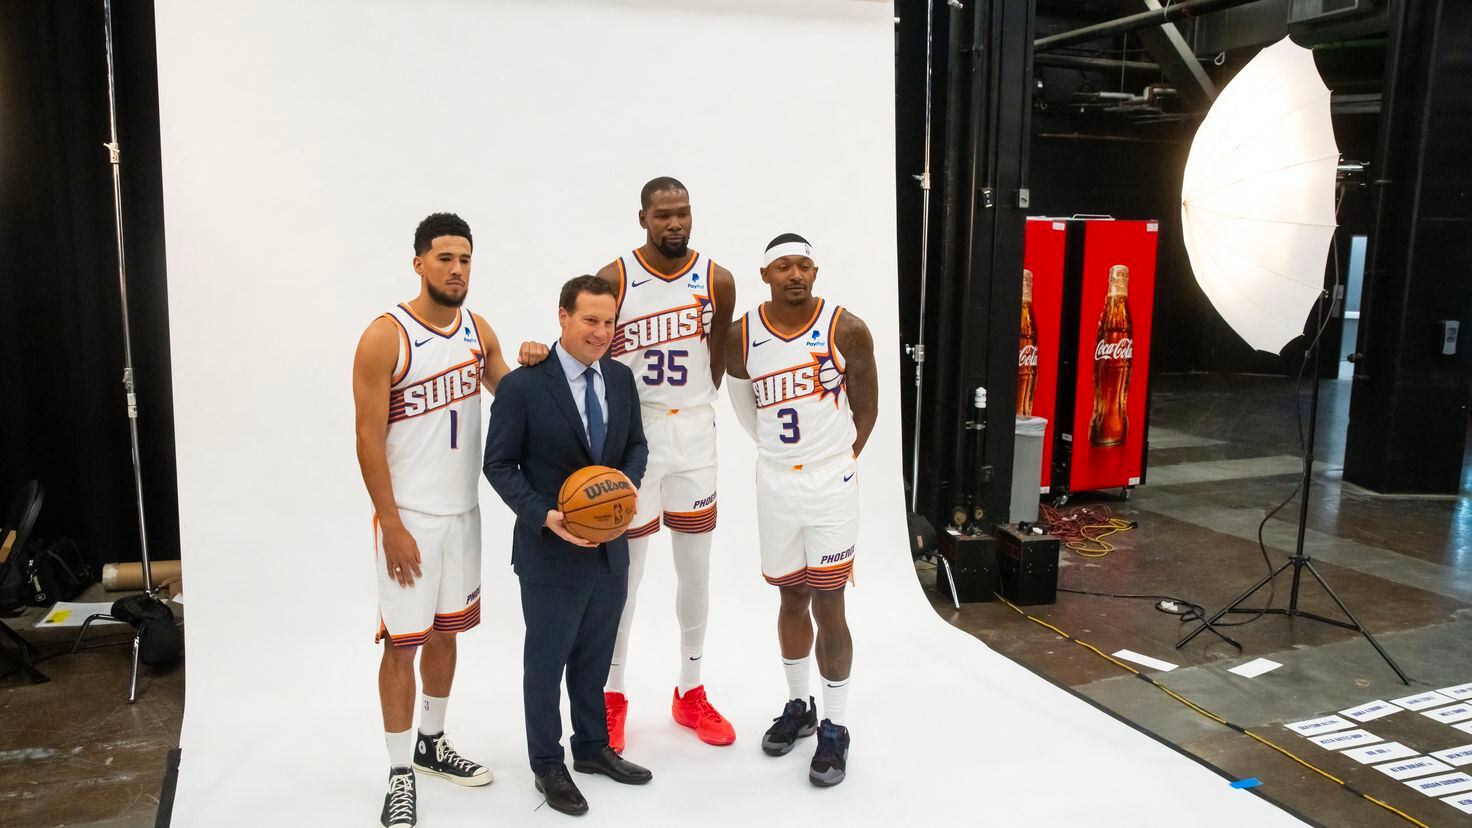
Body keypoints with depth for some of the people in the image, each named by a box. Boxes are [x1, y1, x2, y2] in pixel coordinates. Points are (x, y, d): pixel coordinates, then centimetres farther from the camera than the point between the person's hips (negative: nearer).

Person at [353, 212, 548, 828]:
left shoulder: (479, 331, 5)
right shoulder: (385, 337, -13)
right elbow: (369, 437, -14)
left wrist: (529, 367, -8)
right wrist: (391, 525, -16)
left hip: (463, 511, 6)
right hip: (408, 516, -6)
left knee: (446, 631, 17)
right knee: (402, 641, 2)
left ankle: (432, 743, 36)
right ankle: (400, 775, 17)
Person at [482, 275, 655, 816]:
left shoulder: (621, 378, 2)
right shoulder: (523, 385, -15)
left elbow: (637, 445, 11)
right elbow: (499, 464, -10)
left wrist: (629, 480, -10)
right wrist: (544, 516, -22)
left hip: (610, 548, 5)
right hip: (550, 552, -5)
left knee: (595, 659, 21)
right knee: (546, 663, 12)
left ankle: (593, 748, 41)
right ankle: (547, 765, 31)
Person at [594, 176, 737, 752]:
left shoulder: (717, 281, 0)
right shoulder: (612, 280, -9)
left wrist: (692, 406, 9)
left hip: (695, 433, 3)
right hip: (631, 431, -3)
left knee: (696, 570, 11)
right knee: (625, 570, 5)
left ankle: (690, 693, 28)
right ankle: (611, 696, 22)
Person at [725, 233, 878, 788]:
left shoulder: (847, 330, -10)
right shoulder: (741, 337, -3)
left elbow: (866, 407, 2)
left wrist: (840, 460, 4)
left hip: (831, 483, -3)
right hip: (775, 483, 3)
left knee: (827, 607, 1)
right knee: (792, 599, 16)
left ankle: (835, 729, 15)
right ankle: (798, 706, 34)